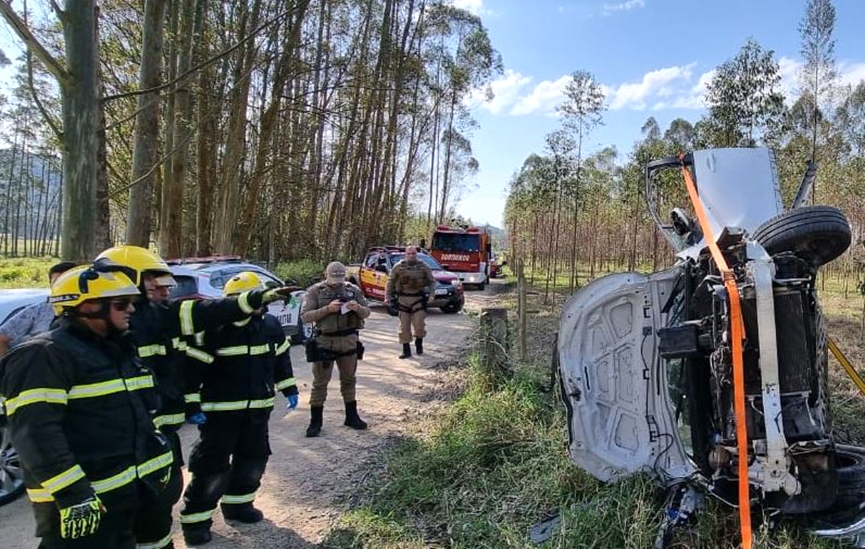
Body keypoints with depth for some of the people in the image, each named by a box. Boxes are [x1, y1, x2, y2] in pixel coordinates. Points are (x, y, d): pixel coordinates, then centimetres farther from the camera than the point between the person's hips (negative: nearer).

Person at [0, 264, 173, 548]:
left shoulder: (117, 349, 12)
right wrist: (71, 493, -29)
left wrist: (158, 458, 18)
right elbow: (35, 431, -25)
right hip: (81, 500, -9)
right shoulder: (44, 356, -17)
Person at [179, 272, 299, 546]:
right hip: (221, 409, -6)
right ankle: (195, 518, 14)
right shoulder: (215, 328, -17)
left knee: (254, 457, 16)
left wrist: (289, 389, 15)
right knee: (212, 463, -3)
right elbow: (194, 368, -14)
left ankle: (237, 503, 35)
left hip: (258, 408, 6)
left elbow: (281, 357, 14)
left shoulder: (270, 325, 1)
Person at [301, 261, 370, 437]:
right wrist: (327, 309, -22)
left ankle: (352, 417, 28)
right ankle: (315, 422, 12)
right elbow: (305, 316, -10)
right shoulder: (315, 291, -4)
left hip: (349, 341, 3)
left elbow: (366, 312, 6)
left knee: (349, 380, 15)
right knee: (320, 383, 3)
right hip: (324, 342, -3)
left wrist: (358, 308, -17)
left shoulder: (353, 290, 4)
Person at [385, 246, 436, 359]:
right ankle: (406, 350, 13)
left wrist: (429, 292, -3)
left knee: (419, 323, -7)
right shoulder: (399, 267, 3)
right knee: (404, 326, 3)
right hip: (403, 299, 1)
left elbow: (432, 281, 11)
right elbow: (390, 282, 8)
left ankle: (419, 343, 20)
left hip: (418, 299, -1)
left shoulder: (423, 266, 4)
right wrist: (390, 298, 3)